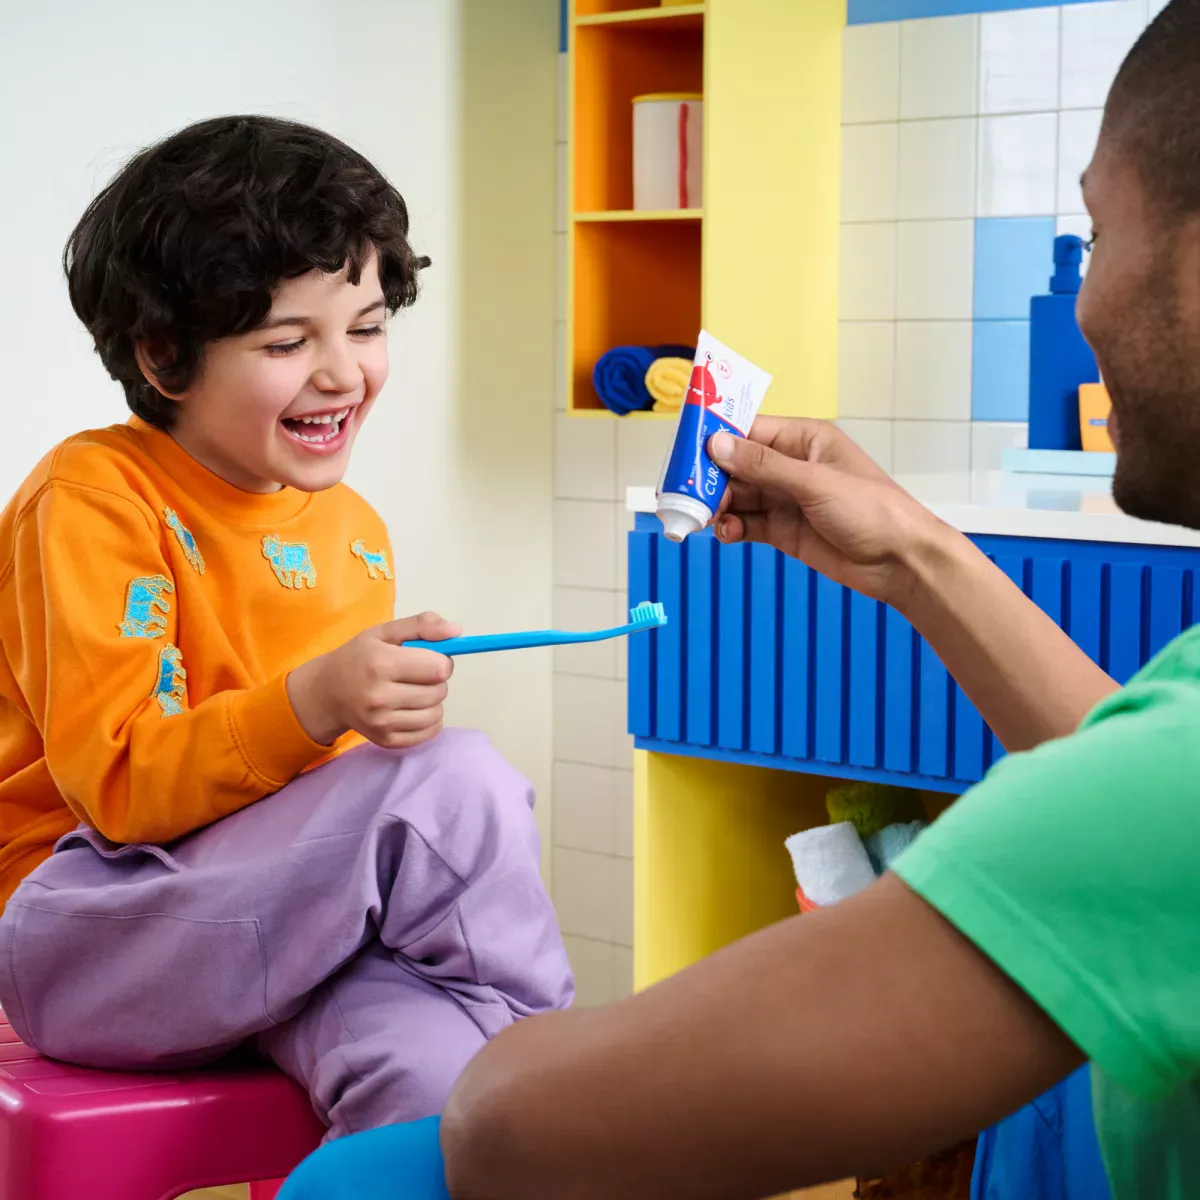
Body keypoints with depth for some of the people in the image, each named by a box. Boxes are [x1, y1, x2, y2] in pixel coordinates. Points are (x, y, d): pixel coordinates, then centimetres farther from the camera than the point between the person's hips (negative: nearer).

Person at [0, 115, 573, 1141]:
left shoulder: (355, 531, 15)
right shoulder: (93, 499, -8)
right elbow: (117, 786, -16)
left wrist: (396, 714, 0)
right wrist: (315, 702, -31)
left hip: (274, 934, 6)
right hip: (86, 937, -6)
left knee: (428, 1067, -32)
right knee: (457, 778, -26)